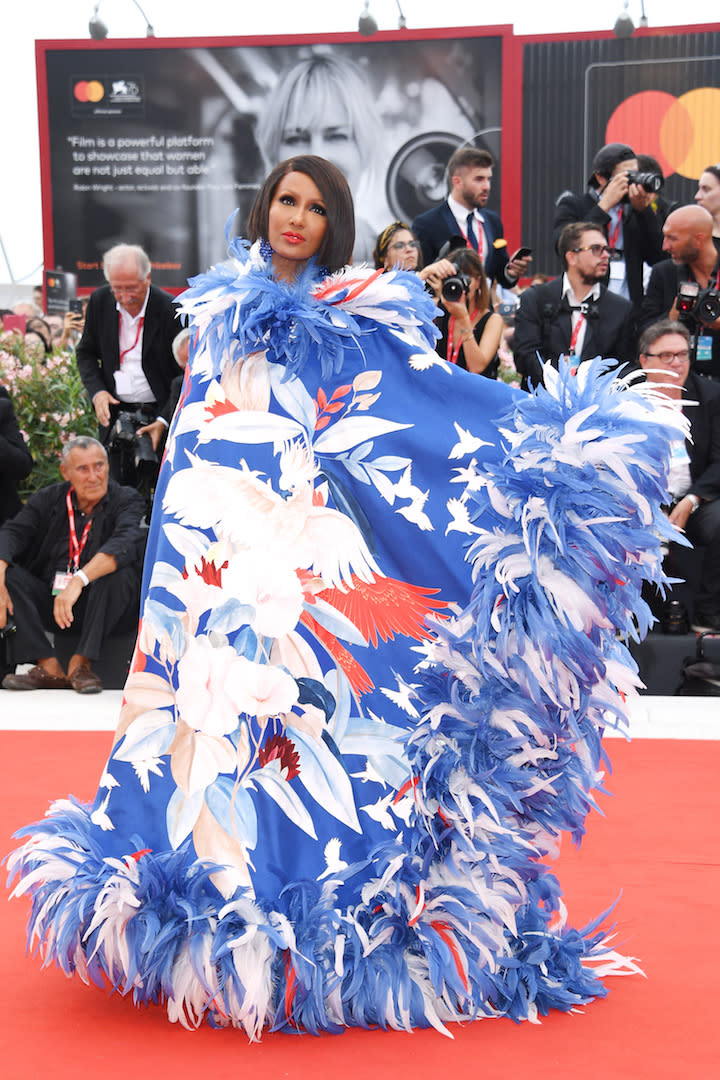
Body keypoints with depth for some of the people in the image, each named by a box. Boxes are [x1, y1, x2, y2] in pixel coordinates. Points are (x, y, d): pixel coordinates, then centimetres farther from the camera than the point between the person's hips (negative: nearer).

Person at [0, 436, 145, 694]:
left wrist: (79, 581, -41)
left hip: (101, 606, -3)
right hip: (49, 601, 3)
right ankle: (48, 666, -25)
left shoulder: (126, 500, -5)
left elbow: (124, 545, -26)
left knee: (120, 571, -31)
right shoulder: (48, 499, 5)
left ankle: (80, 663, -25)